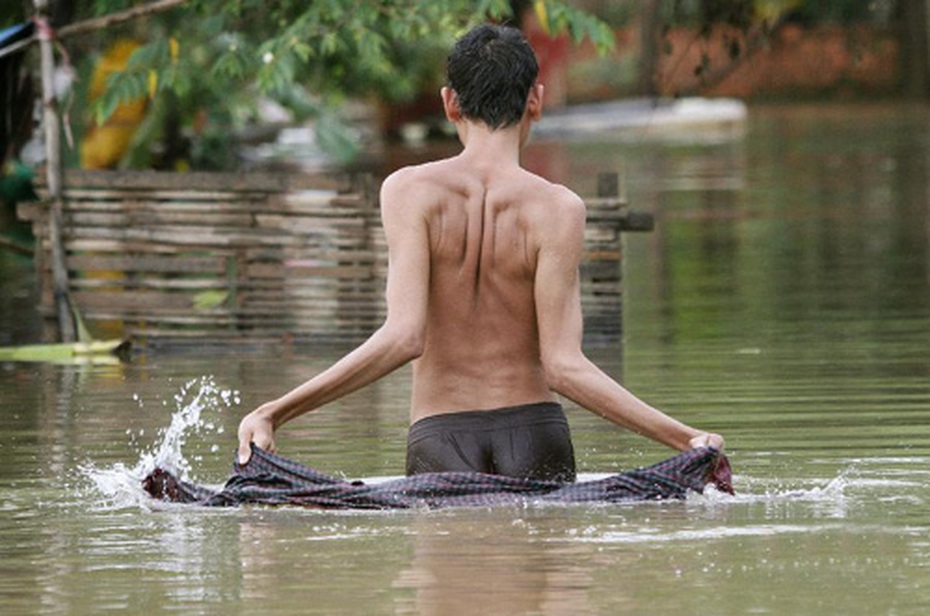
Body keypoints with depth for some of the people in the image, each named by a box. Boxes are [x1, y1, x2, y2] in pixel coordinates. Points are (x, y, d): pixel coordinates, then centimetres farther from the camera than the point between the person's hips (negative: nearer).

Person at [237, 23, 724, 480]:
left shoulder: (409, 191, -4)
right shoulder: (556, 209, -4)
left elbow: (403, 337, -14)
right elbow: (564, 366, -10)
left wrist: (273, 413, -13)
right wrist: (683, 438, -8)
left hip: (439, 437, 0)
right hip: (534, 431, 0)